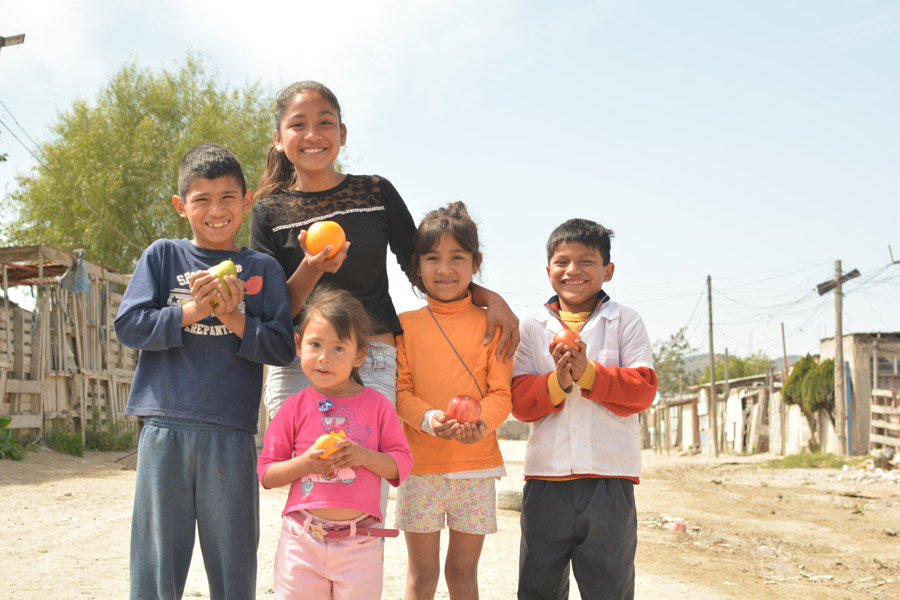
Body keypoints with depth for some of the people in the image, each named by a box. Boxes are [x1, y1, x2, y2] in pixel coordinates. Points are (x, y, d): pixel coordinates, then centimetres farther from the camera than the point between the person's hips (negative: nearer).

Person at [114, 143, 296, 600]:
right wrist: (192, 311, -10)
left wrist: (233, 318, -11)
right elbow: (128, 325, 1)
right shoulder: (163, 257, 10)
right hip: (165, 429, 0)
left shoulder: (262, 269, 9)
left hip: (232, 434, 0)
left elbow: (283, 348, 3)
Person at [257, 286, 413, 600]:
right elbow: (266, 474, 3)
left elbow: (402, 465, 3)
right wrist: (304, 463, -15)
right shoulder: (295, 407, 3)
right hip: (302, 541, 0)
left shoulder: (377, 405, 3)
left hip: (359, 543, 0)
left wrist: (365, 456, -15)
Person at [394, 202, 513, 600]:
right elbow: (400, 391, 0)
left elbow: (502, 392, -1)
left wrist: (481, 422, -22)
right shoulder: (406, 324, 4)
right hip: (420, 463, 0)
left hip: (476, 464, 0)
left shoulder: (490, 323, 3)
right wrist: (430, 419, -21)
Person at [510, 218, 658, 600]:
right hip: (547, 477, 2)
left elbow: (643, 389, -5)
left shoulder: (625, 322, 5)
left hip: (609, 477, -1)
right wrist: (557, 382, -17)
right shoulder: (532, 328, 9)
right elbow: (519, 400, 1)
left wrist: (588, 373, -17)